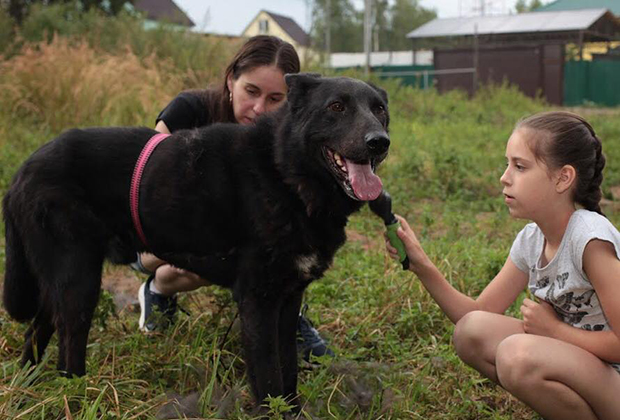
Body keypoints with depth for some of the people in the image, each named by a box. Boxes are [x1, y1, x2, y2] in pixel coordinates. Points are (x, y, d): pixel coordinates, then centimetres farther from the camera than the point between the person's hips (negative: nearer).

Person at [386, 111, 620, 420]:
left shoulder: (590, 238, -23)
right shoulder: (531, 240, 1)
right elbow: (478, 316, 3)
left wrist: (554, 330, -13)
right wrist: (422, 266, -9)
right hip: (577, 367, 7)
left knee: (519, 353, -31)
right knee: (471, 331, -7)